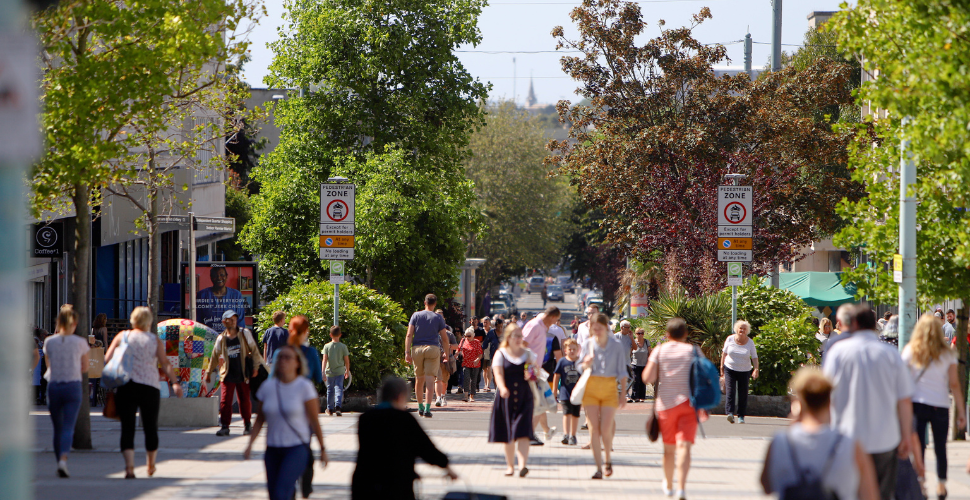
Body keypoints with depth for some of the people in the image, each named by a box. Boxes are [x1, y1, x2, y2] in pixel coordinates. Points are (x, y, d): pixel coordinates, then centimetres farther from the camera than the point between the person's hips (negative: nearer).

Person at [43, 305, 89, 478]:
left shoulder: (49, 342, 1)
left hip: (53, 386, 2)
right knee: (68, 427, -7)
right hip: (73, 386, -2)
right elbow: (85, 368, 7)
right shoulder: (80, 343, -3)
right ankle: (63, 460, -27)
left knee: (58, 428, 14)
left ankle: (59, 462, 19)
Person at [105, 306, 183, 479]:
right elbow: (165, 364, -5)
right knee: (151, 427, 14)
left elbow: (106, 360, 2)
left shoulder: (122, 337, 8)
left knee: (127, 427, -2)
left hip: (125, 387, 0)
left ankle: (129, 466, -18)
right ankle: (151, 466, 29)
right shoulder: (154, 340, 6)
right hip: (149, 387, 0)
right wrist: (175, 383, -9)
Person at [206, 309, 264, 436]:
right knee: (225, 401, -6)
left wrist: (255, 367, -1)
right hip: (228, 375, 0)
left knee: (244, 400, 5)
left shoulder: (244, 334, 1)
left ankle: (247, 424, 20)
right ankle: (224, 427, -2)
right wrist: (209, 371, 17)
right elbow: (215, 356, 13)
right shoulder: (221, 339, 3)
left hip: (243, 374, 0)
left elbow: (254, 350, 5)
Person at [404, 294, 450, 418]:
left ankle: (420, 408, 24)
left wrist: (407, 352, -4)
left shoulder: (416, 315, 7)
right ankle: (427, 408, -16)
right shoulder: (438, 318, 5)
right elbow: (444, 338, 4)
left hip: (417, 348, 2)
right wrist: (446, 353, 16)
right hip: (433, 348, -2)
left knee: (419, 380, 14)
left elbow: (409, 335, -2)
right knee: (430, 380, -6)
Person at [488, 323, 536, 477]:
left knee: (522, 431, -13)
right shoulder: (500, 354, 3)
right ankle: (510, 465, 18)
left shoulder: (528, 354, 11)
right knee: (508, 434, 7)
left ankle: (523, 464, -23)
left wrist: (532, 374, -7)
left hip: (524, 398, 0)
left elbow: (536, 372, 18)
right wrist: (502, 388, -28)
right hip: (506, 398, 0)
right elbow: (498, 373, -9)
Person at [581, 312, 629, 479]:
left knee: (606, 429, -9)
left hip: (610, 387, -2)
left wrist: (623, 393, 2)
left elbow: (622, 371, 4)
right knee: (593, 429, -4)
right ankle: (598, 467, 1)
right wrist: (586, 364, -13)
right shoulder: (589, 344, 3)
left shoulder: (617, 346, -1)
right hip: (591, 387, 2)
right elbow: (581, 368, 10)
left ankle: (608, 460, 18)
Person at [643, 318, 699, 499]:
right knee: (684, 445, -11)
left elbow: (647, 378, -6)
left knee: (669, 448, 17)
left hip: (666, 403, 1)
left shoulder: (659, 351, 2)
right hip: (688, 403, -1)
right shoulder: (692, 350, 3)